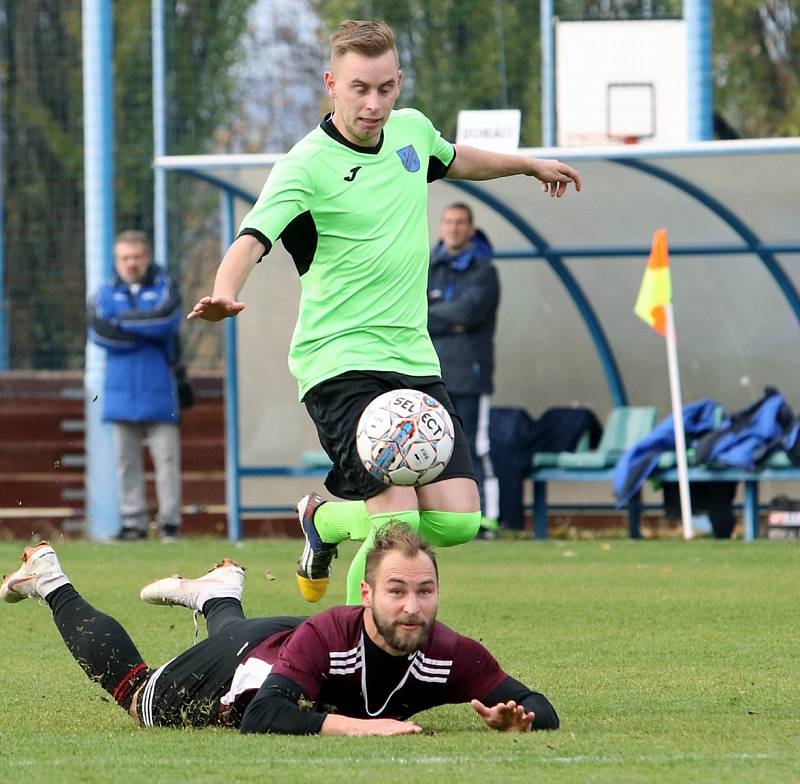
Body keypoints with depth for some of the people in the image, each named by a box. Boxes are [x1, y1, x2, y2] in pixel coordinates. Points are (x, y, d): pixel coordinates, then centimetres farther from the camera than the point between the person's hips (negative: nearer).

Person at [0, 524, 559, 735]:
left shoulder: (451, 656, -38)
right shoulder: (326, 636, -48)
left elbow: (543, 711, -30)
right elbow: (261, 721, -56)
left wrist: (513, 718, -53)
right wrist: (355, 725, -66)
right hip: (242, 661, -4)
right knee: (131, 689, 26)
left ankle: (215, 595, 69)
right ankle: (50, 582, 46)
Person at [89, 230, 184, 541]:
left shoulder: (165, 287, 7)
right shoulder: (106, 292, 10)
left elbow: (168, 318, -13)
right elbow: (98, 330, -6)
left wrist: (124, 321, -5)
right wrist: (147, 332, -9)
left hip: (159, 390, -2)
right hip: (121, 392, 2)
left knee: (166, 456, -6)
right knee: (126, 460, 3)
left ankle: (170, 521, -4)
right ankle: (133, 522, 6)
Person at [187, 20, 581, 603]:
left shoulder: (412, 129, 8)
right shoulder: (307, 165, -14)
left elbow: (453, 160, 32)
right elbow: (253, 238, -28)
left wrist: (530, 165, 46)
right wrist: (224, 294, -48)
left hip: (414, 358, 7)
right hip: (342, 362, -7)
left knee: (456, 520, -2)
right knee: (398, 521, -21)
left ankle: (325, 518, 24)